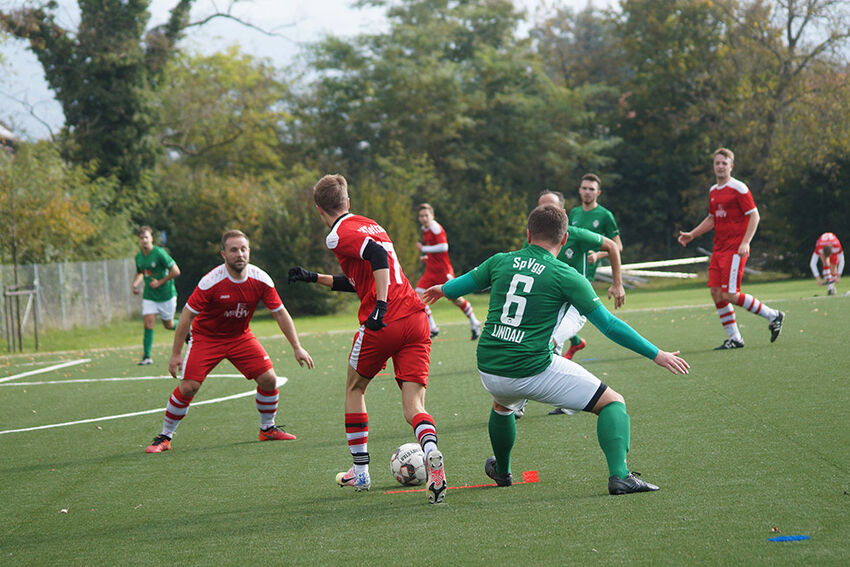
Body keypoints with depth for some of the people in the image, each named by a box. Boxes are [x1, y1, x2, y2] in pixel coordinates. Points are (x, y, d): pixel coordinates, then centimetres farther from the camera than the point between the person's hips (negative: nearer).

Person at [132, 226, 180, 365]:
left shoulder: (159, 253, -17)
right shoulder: (139, 257, 3)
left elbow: (176, 271, -16)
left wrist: (160, 282, -16)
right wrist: (135, 284, 3)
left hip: (166, 294, -4)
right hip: (149, 295, 4)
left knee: (168, 325, 8)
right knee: (148, 323, -11)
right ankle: (146, 356, -8)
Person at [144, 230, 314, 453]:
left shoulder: (261, 280, -15)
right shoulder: (211, 282, -26)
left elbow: (280, 313, -4)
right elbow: (187, 315, -18)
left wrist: (297, 347, -5)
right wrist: (176, 354, -17)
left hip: (240, 336, 4)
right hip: (206, 337, -4)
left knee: (269, 379, -8)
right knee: (188, 387, -16)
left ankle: (268, 429, 15)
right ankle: (164, 437, 0)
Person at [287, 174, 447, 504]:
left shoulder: (338, 235, -2)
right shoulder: (370, 225, 24)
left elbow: (377, 256, -21)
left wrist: (380, 306, -26)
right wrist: (314, 278, 38)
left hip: (382, 324, -6)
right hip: (415, 317, 6)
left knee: (354, 389, 20)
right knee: (414, 406, -1)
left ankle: (360, 472, 26)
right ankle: (431, 454, -33)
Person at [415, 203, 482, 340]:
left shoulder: (436, 228, -14)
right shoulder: (425, 229, 12)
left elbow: (443, 246, -27)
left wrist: (424, 248, -20)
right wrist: (426, 257, 12)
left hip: (443, 270, -8)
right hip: (430, 271, 8)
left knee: (456, 299, 1)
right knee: (418, 295, -9)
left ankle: (474, 324, 23)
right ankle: (432, 328, -2)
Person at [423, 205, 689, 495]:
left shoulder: (500, 262, 8)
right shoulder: (566, 277, -5)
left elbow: (464, 283, 27)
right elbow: (609, 325, -5)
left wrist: (441, 290, 51)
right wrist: (656, 354, 1)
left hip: (489, 370, 5)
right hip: (533, 371, -5)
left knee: (502, 404, 40)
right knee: (613, 403, 4)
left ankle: (502, 471, 57)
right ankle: (619, 475, -15)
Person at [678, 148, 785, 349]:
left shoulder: (738, 188, -8)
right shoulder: (713, 191, 16)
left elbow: (754, 215, -10)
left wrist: (745, 243, -18)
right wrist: (691, 235, 19)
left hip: (735, 249, -8)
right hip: (719, 248, 8)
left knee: (729, 294, -13)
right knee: (716, 293, 0)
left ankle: (773, 316, 2)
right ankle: (734, 339, 8)